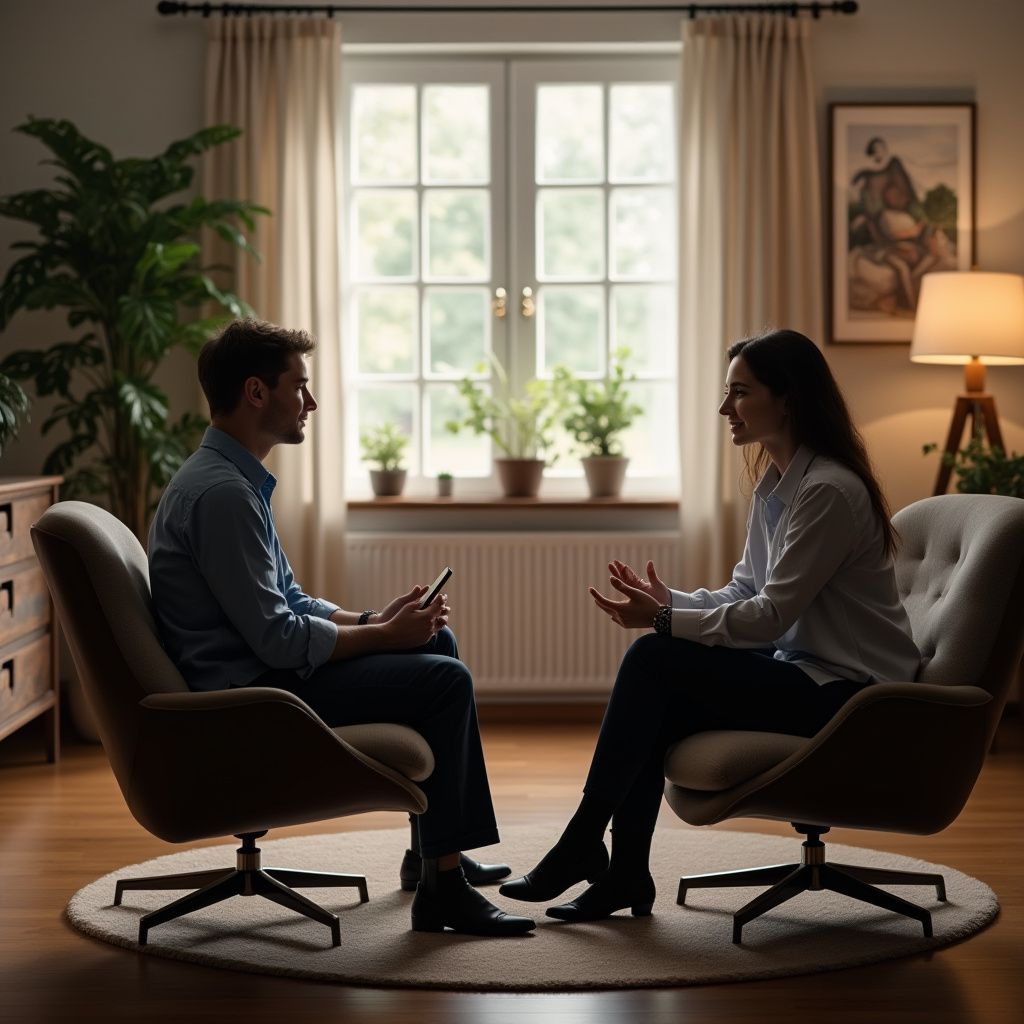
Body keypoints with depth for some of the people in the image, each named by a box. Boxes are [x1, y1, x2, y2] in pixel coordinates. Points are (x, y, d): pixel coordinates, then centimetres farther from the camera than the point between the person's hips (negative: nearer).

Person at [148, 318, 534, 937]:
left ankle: (433, 849, 22)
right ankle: (442, 886, -8)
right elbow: (278, 640, -24)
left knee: (437, 643, 16)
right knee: (444, 681, -14)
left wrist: (376, 618, 2)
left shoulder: (239, 479, 13)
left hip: (262, 671, 11)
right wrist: (383, 635, -12)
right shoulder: (221, 492, -21)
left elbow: (292, 604, 17)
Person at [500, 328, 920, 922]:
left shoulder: (829, 491, -19)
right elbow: (745, 592, 12)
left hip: (847, 690, -9)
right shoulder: (774, 482, 11)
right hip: (803, 673, 9)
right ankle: (624, 874, -8)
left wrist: (665, 621, -19)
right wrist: (669, 602, -5)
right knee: (656, 696, -11)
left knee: (654, 662, -18)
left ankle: (583, 844, -10)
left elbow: (771, 614, -22)